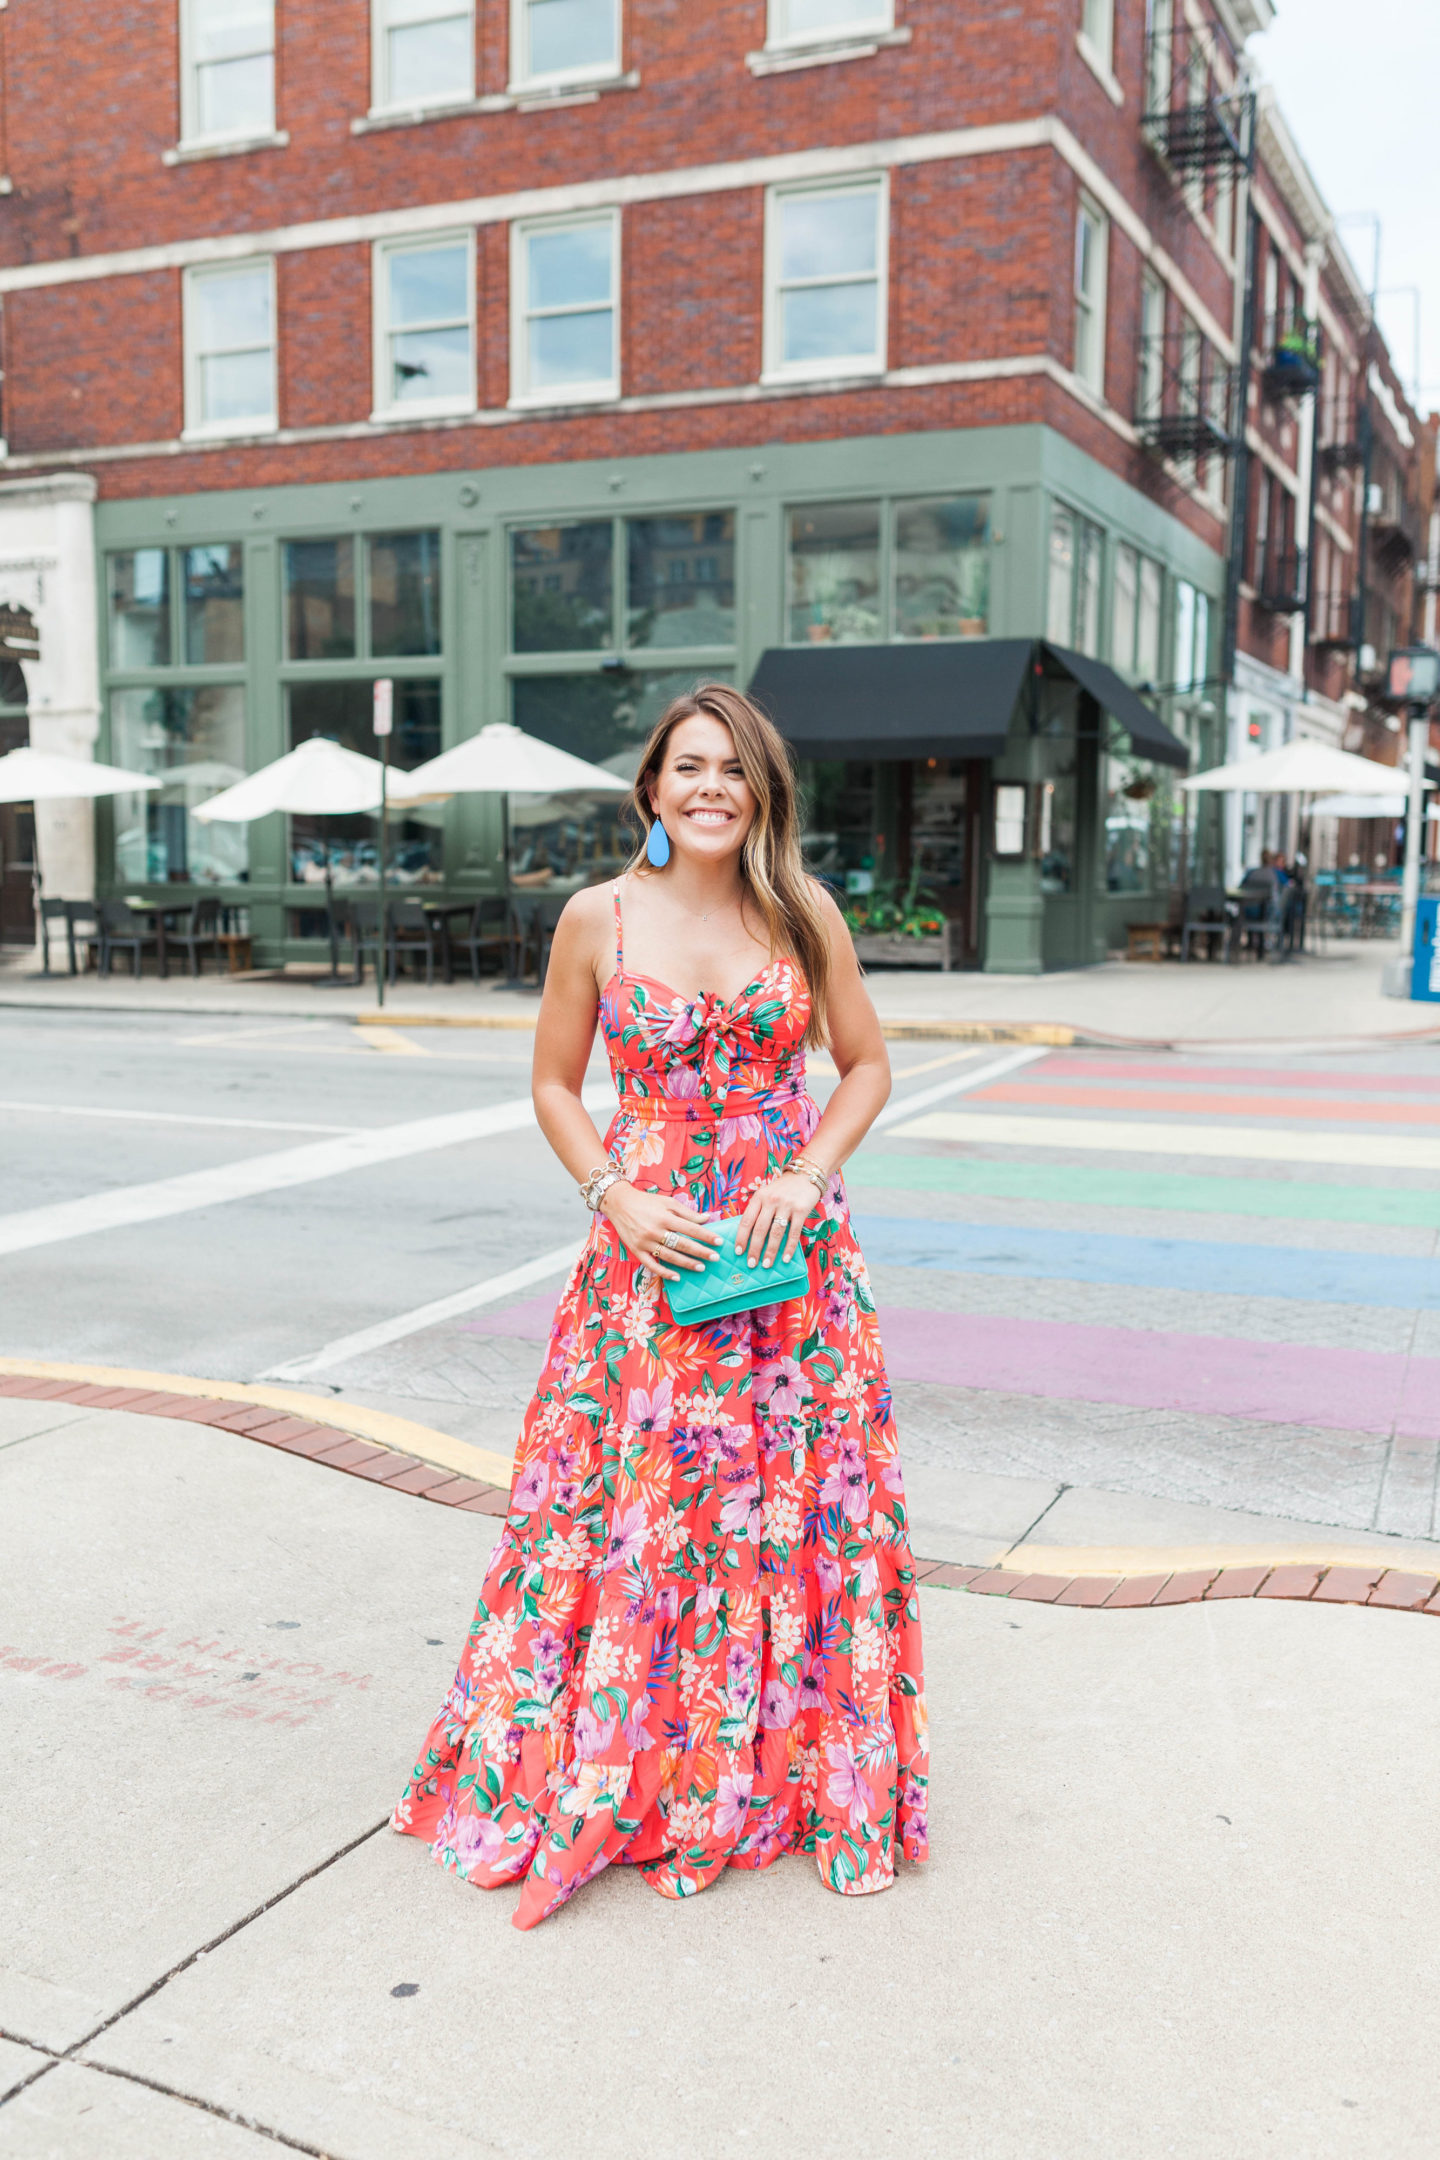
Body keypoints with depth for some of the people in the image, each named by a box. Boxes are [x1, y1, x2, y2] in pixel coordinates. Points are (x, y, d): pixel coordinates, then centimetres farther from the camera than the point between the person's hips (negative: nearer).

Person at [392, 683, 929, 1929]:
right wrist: (617, 1196, -8)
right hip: (650, 1251, -1)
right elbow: (555, 1085, 5)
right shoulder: (599, 919, -2)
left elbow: (867, 1063, 7)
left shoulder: (804, 914, 0)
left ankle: (801, 1767, 26)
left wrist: (808, 1174, -8)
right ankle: (607, 1770, 24)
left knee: (801, 1502, 6)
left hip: (792, 1253, 1)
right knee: (630, 1501, 4)